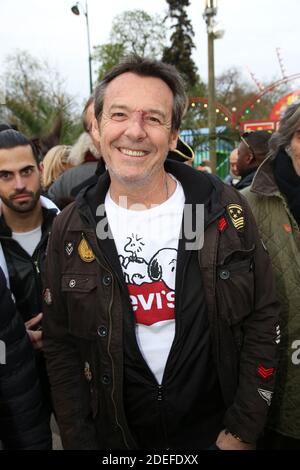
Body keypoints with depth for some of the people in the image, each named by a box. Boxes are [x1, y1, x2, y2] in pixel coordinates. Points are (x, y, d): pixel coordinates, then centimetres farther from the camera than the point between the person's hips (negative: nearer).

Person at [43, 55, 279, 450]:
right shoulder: (71, 229, -10)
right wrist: (80, 443, -5)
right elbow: (61, 348, -3)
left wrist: (243, 430, -7)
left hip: (216, 431, 0)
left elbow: (262, 319, -7)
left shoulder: (225, 209, -13)